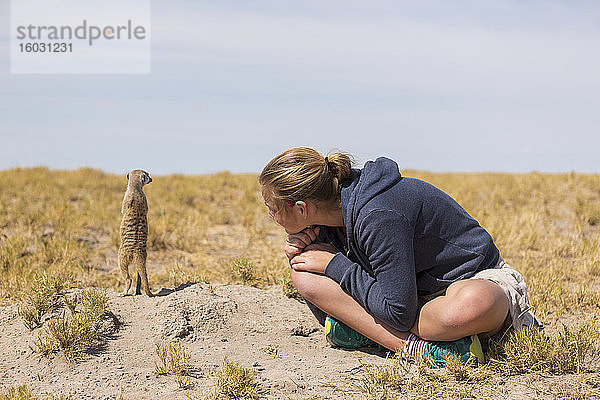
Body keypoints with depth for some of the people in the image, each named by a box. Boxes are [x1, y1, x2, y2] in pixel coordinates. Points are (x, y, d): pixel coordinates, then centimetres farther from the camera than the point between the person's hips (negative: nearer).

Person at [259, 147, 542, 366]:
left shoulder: (378, 216, -29)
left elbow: (398, 312, -29)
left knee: (469, 307, -47)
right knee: (305, 276, -15)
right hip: (418, 287, 8)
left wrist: (334, 265, -22)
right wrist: (301, 251, -14)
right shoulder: (334, 208, -5)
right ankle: (415, 345, -24)